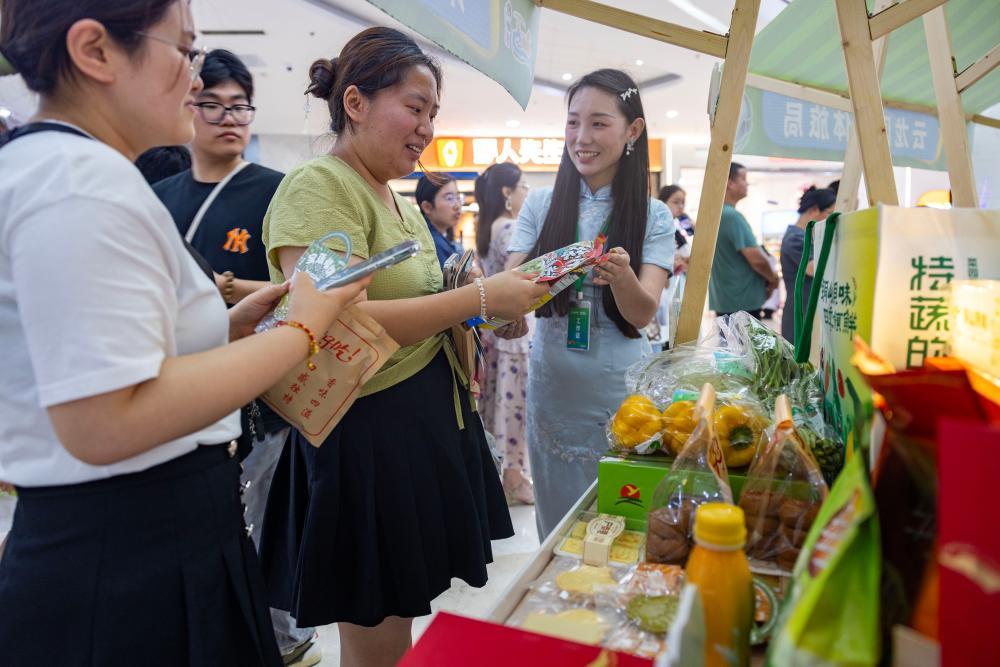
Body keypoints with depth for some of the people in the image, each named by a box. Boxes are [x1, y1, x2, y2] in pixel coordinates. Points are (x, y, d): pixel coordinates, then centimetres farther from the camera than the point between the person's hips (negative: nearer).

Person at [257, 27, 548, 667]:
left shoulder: (399, 201, 13)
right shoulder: (318, 187, -14)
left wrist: (495, 319, 4)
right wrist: (480, 295, -23)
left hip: (430, 419, 9)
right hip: (369, 434, -8)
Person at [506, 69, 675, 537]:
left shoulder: (653, 215, -1)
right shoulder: (540, 205, 3)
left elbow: (643, 313, -10)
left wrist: (620, 275, -32)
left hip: (622, 394, -1)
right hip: (552, 390, 1)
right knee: (557, 533, 14)